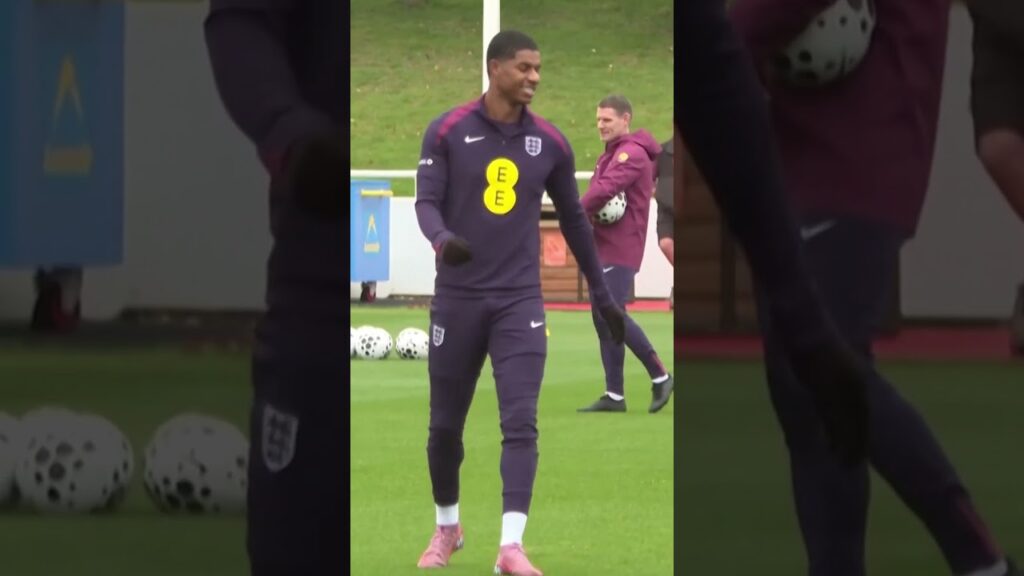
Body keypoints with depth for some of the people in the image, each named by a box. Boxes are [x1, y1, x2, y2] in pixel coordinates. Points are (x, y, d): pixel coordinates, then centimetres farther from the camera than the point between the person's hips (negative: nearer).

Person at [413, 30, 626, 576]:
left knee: (521, 423, -13)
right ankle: (447, 529, 30)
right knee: (445, 424, 8)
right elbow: (427, 201, -8)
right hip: (458, 299, -1)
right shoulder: (447, 131, -3)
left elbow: (573, 219, 14)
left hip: (519, 302, 1)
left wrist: (601, 294, 19)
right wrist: (443, 240, -31)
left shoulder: (550, 143, 4)